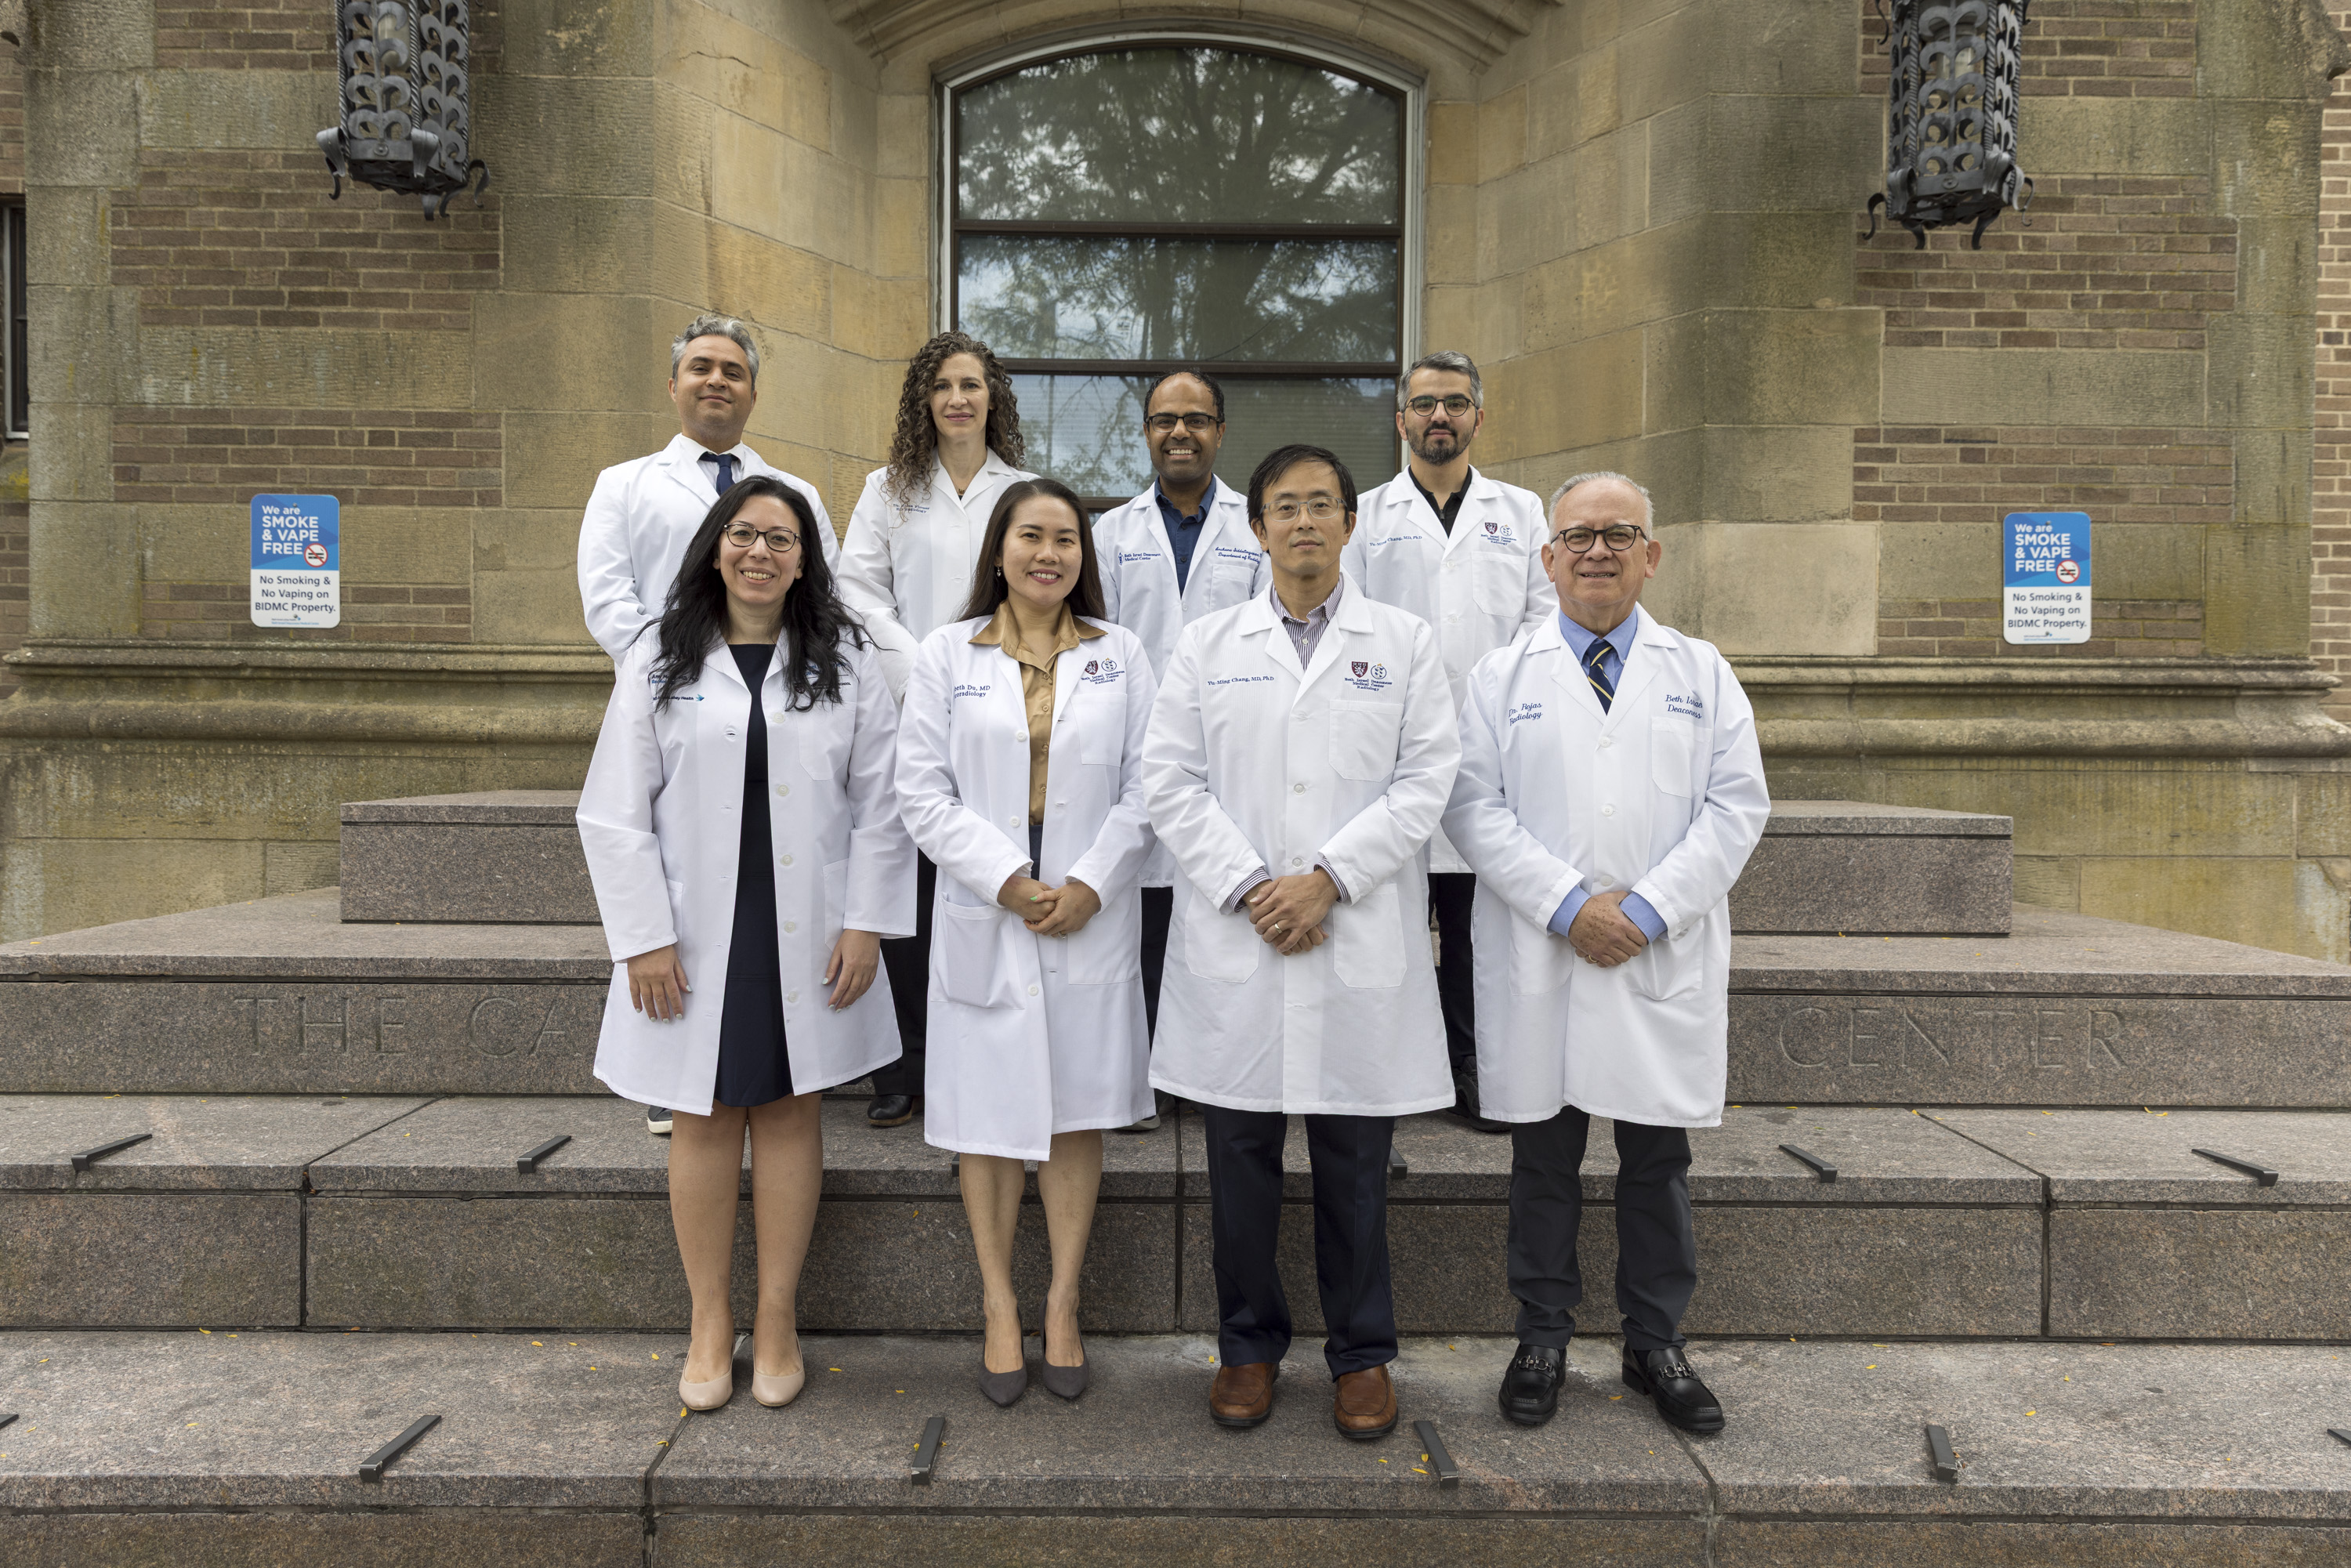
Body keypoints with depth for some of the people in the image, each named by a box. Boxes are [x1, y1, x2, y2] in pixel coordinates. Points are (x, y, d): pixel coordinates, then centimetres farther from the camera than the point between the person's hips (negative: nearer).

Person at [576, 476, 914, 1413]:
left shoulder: (846, 664, 4)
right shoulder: (659, 662, 2)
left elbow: (881, 805, 2)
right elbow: (616, 814, -1)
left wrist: (866, 924, -5)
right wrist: (645, 939, -7)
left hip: (807, 939, 1)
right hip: (695, 938, 0)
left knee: (789, 1116, 8)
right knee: (705, 1121, 7)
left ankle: (777, 1321, 21)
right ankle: (709, 1325, 22)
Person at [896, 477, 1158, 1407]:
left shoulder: (1121, 657, 7)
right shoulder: (947, 655, 4)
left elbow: (1144, 788, 2)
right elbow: (924, 791, -3)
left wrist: (1089, 885, -11)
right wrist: (1010, 881, -12)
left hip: (1093, 916, 1)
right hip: (985, 919, -1)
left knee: (1077, 1114, 7)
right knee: (990, 1116, 6)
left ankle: (1063, 1305, 20)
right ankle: (1000, 1306, 20)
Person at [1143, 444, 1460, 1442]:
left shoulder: (1405, 643, 8)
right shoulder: (1207, 645, 10)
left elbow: (1426, 780, -1)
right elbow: (1171, 781, 2)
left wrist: (1326, 878, -12)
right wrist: (1248, 889, -9)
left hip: (1362, 942, -1)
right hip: (1234, 944, 1)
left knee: (1355, 1163, 7)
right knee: (1241, 1157, 8)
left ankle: (1361, 1354, 24)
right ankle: (1249, 1344, 25)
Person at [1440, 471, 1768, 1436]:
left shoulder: (1701, 674, 9)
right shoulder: (1503, 676, 6)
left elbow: (1735, 806, 1)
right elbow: (1474, 806, -3)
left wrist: (1649, 908, -12)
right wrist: (1566, 904, -14)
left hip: (1667, 962, 1)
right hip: (1537, 961, -1)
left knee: (1658, 1158, 9)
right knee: (1544, 1158, 8)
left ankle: (1655, 1344, 25)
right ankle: (1543, 1339, 22)